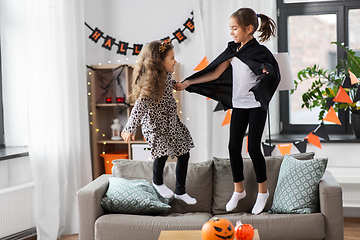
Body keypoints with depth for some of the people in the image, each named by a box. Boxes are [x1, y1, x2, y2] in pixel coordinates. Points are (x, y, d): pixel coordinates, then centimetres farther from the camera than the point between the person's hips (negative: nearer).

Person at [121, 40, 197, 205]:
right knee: (163, 149, -25)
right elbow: (140, 106, -33)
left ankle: (180, 191, 25)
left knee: (184, 155, 8)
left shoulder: (166, 75, 1)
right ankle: (157, 182, 8)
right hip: (155, 125, -8)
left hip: (171, 122, 8)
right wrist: (130, 128, -40)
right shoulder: (150, 83, -24)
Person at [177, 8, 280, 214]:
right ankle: (239, 190, 22)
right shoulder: (233, 50, 5)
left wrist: (266, 74, -40)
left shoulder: (260, 52, -12)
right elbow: (215, 73, 6)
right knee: (234, 147, 5)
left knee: (253, 148, -5)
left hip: (256, 106, -6)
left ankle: (263, 191, 15)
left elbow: (273, 75, -17)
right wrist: (188, 82, 3)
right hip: (238, 105, 6)